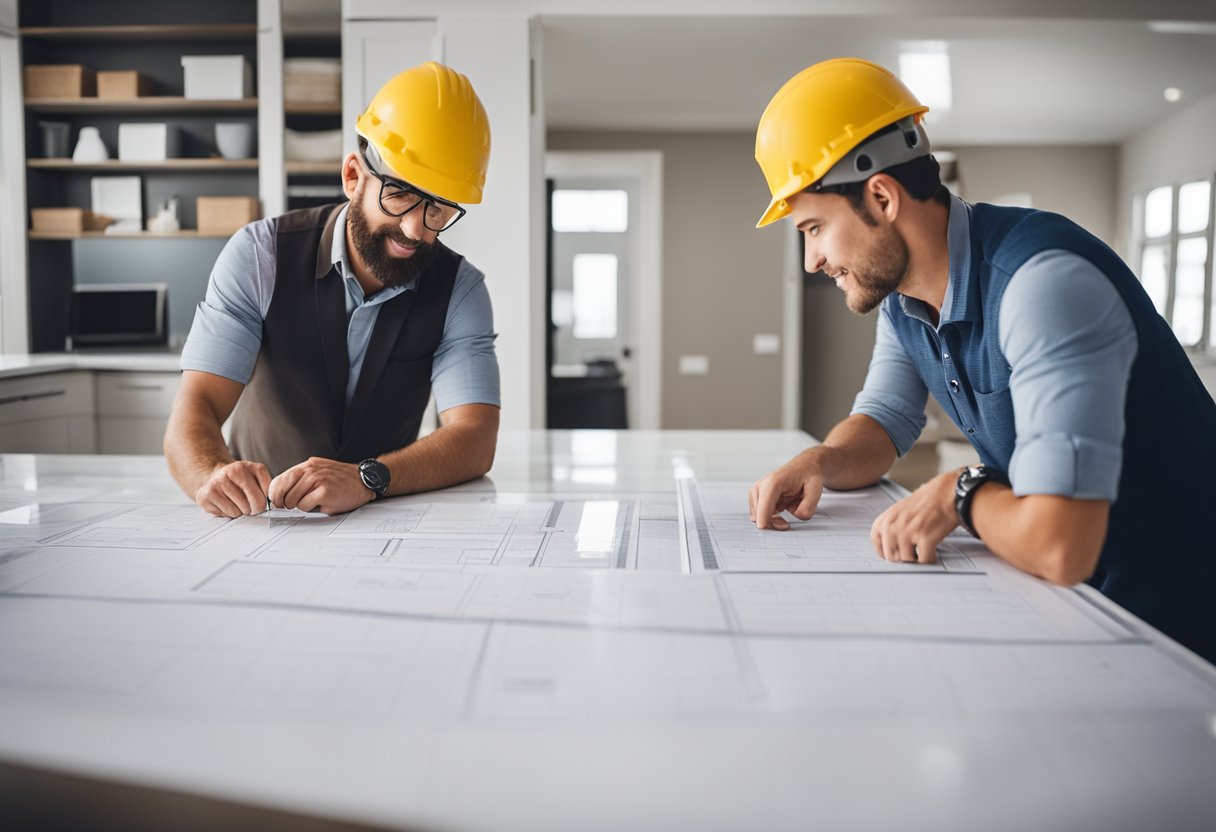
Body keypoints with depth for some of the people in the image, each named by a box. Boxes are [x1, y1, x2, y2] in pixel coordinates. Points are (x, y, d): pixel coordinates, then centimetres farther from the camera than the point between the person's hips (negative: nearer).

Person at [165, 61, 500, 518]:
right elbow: (196, 407, -17)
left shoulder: (460, 290, -8)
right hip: (254, 517, 0)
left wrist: (367, 479, -37)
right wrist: (215, 477, -39)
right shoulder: (258, 256, -10)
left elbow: (475, 439, -19)